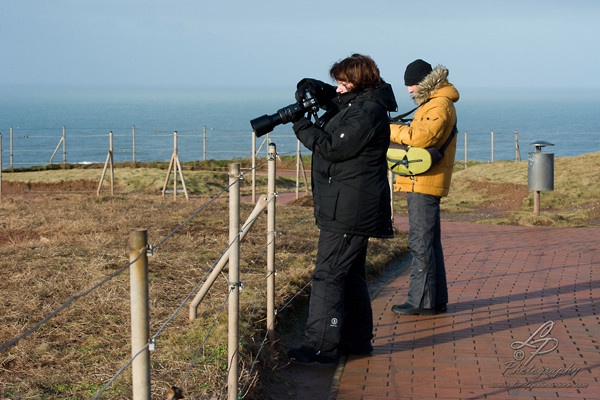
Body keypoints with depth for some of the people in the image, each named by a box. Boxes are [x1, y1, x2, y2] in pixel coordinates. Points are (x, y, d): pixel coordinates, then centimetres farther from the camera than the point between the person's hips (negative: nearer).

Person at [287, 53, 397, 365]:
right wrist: (308, 89, 3)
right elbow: (325, 93, 27)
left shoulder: (367, 111, -17)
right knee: (350, 274, 16)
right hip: (347, 209, 11)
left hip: (350, 210, -11)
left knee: (328, 274, -11)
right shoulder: (352, 103, 14)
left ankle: (322, 347, -10)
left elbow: (334, 147, -21)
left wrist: (302, 126, -13)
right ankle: (357, 340, 25)